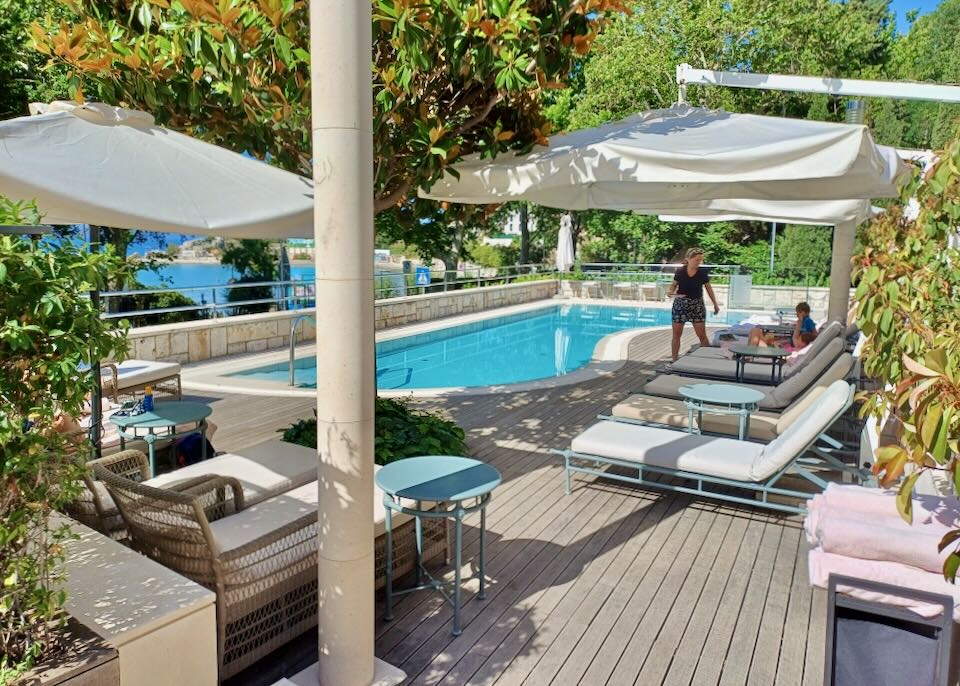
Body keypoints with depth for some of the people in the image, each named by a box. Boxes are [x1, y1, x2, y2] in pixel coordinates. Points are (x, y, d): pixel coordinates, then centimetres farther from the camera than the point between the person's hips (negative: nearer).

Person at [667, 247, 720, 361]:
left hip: (697, 305, 0)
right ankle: (675, 361, 16)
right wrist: (669, 291, -17)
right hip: (680, 305, 0)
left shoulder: (703, 272, -5)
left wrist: (715, 304, 12)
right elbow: (674, 284, 6)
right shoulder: (680, 272, -7)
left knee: (702, 335, -1)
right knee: (676, 335, 5)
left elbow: (708, 288, 7)